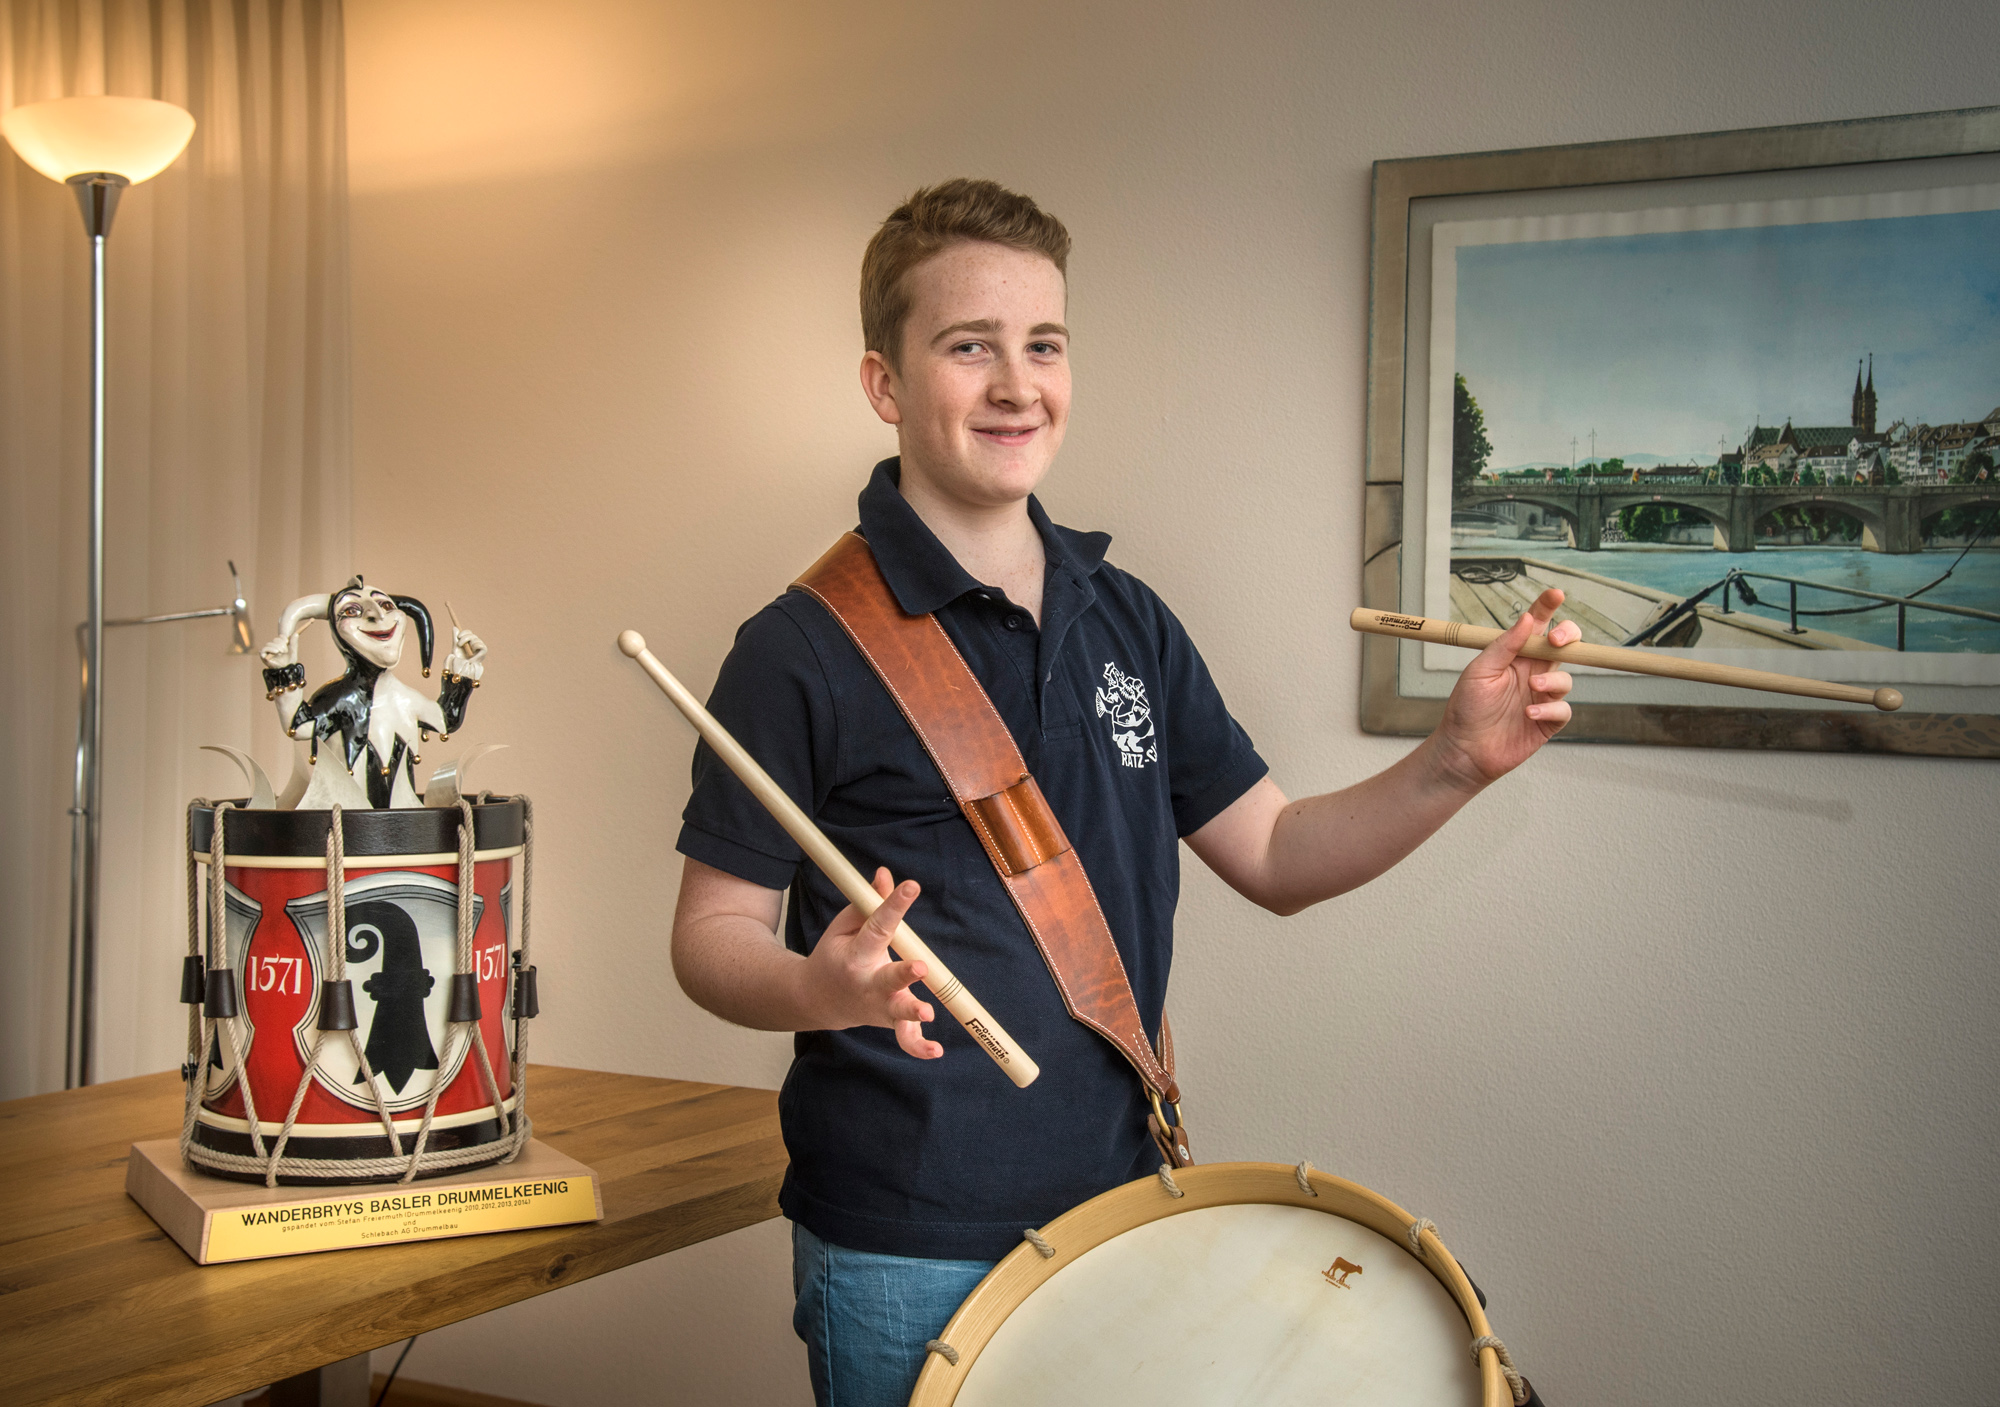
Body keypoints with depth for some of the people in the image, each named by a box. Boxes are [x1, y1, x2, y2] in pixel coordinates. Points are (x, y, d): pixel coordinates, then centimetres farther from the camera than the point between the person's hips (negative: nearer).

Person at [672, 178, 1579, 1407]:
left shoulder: (1129, 622, 6)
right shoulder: (808, 648, -12)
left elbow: (1277, 856, 8)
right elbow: (715, 934, -9)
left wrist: (1456, 764, -7)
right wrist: (822, 989, -30)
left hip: (1120, 1219, 6)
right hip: (908, 1265, -5)